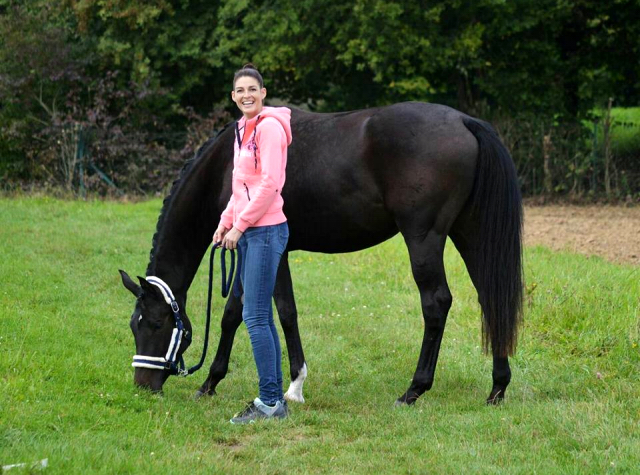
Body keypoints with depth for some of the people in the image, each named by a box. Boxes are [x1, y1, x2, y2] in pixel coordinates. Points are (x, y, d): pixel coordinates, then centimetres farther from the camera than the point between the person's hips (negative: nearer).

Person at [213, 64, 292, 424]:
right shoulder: (243, 129, 17)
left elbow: (269, 184, -18)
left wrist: (239, 225, -15)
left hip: (266, 229, -10)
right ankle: (275, 400, 15)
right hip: (248, 232, 10)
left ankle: (270, 401, -6)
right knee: (262, 318, 10)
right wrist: (226, 221, 9)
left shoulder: (269, 126, -12)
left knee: (256, 318, -10)